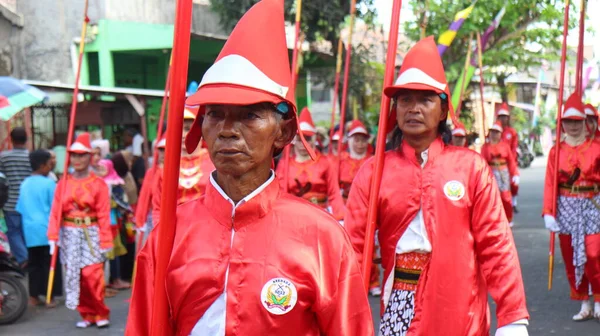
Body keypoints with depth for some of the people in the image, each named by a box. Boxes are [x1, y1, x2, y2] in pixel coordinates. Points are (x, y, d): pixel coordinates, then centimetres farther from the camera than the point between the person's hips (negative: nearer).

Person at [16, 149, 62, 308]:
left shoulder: (24, 184, 8)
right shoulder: (49, 183, -9)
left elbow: (20, 209, 13)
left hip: (30, 231, 6)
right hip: (47, 230, -5)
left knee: (34, 263, 12)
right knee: (50, 263, 2)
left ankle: (33, 296, 16)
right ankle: (50, 297, 4)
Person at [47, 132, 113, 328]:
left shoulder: (98, 184, 0)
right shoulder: (63, 183, 7)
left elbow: (104, 214, -3)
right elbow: (56, 211, 2)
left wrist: (105, 241, -8)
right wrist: (53, 237, -7)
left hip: (91, 234, -3)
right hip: (70, 235, 3)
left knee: (93, 276, -9)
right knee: (74, 276, 4)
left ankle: (101, 314, 7)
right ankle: (87, 314, 17)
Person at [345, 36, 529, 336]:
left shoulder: (471, 167, -1)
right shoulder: (373, 172, 0)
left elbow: (497, 245, -3)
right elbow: (354, 246, -3)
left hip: (461, 312, 0)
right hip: (400, 305, 1)